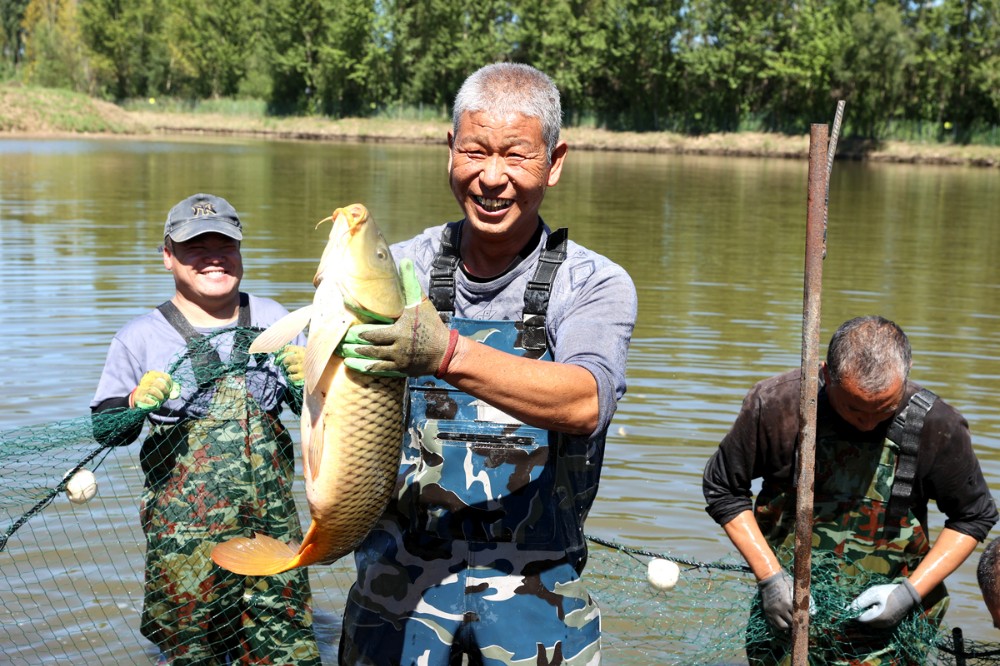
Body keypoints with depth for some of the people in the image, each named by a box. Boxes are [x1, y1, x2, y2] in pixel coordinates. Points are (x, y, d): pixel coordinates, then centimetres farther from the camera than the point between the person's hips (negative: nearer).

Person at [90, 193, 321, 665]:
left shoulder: (273, 319, 9)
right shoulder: (141, 337, 1)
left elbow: (311, 409, 16)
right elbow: (106, 430, 4)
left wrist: (309, 382, -6)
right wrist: (138, 404, -16)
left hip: (273, 523, 2)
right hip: (184, 532, -2)